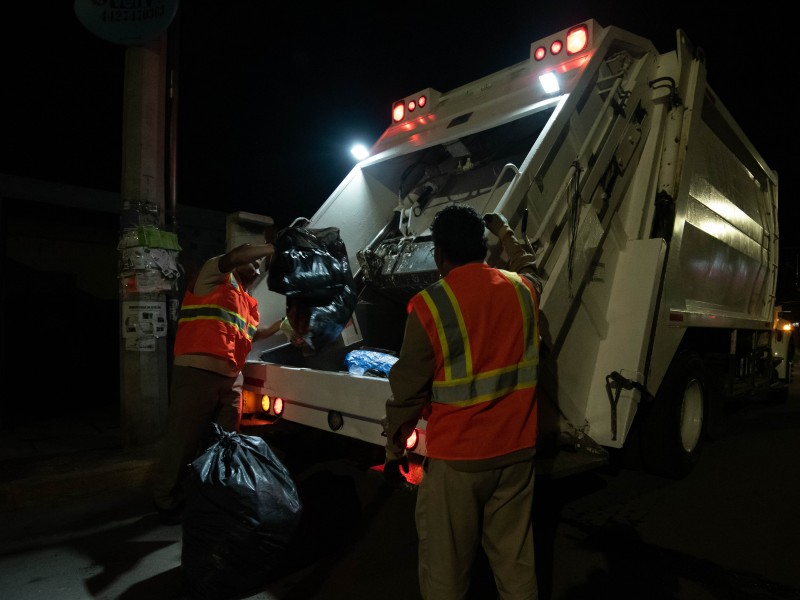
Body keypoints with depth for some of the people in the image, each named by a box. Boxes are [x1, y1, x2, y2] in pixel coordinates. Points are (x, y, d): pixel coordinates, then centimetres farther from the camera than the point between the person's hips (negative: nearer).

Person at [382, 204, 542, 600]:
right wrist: (504, 231, 40)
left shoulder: (430, 305, -17)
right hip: (516, 450, 5)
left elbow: (408, 388, -11)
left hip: (456, 456, -4)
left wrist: (394, 448, 2)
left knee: (445, 568, 14)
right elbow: (527, 266, 24)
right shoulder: (522, 289, -3)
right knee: (515, 559, 20)